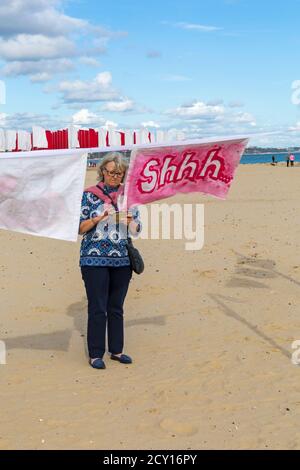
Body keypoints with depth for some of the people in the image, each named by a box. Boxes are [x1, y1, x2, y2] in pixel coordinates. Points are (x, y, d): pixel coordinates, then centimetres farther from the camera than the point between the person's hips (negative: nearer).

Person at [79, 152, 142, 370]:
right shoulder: (89, 195, 0)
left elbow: (136, 231, 9)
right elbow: (80, 228, -2)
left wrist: (130, 220, -12)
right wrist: (98, 218, -17)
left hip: (122, 260, 3)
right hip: (95, 259, -3)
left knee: (116, 307, 11)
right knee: (97, 308, 0)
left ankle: (117, 350, 23)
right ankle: (95, 354, 10)